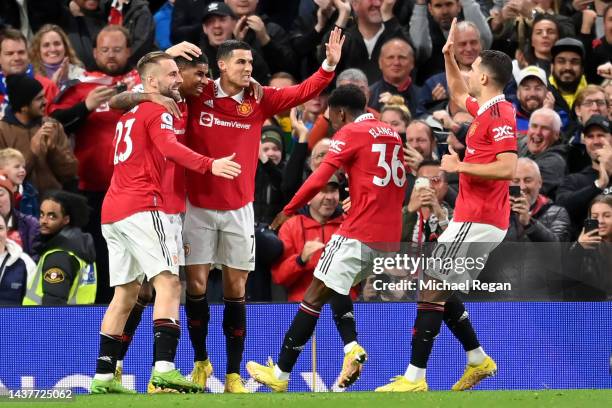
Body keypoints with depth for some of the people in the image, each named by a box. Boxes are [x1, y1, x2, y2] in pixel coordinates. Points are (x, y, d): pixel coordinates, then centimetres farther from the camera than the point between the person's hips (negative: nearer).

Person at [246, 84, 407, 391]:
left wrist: (288, 210, -5)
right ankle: (351, 347, -1)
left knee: (315, 297, -3)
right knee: (335, 290, 22)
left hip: (359, 232, -8)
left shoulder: (351, 132, -4)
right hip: (389, 235, 8)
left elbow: (320, 178, -11)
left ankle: (281, 374, -2)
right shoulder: (391, 134, 17)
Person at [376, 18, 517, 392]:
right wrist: (448, 55, 27)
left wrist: (461, 166, -18)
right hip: (476, 219, 10)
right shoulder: (487, 109, 13)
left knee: (431, 291, -9)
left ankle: (415, 378, -10)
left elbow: (507, 168, -25)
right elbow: (459, 94, 35)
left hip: (477, 221, -10)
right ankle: (479, 360, 21)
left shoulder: (500, 116, -16)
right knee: (440, 291, 16)